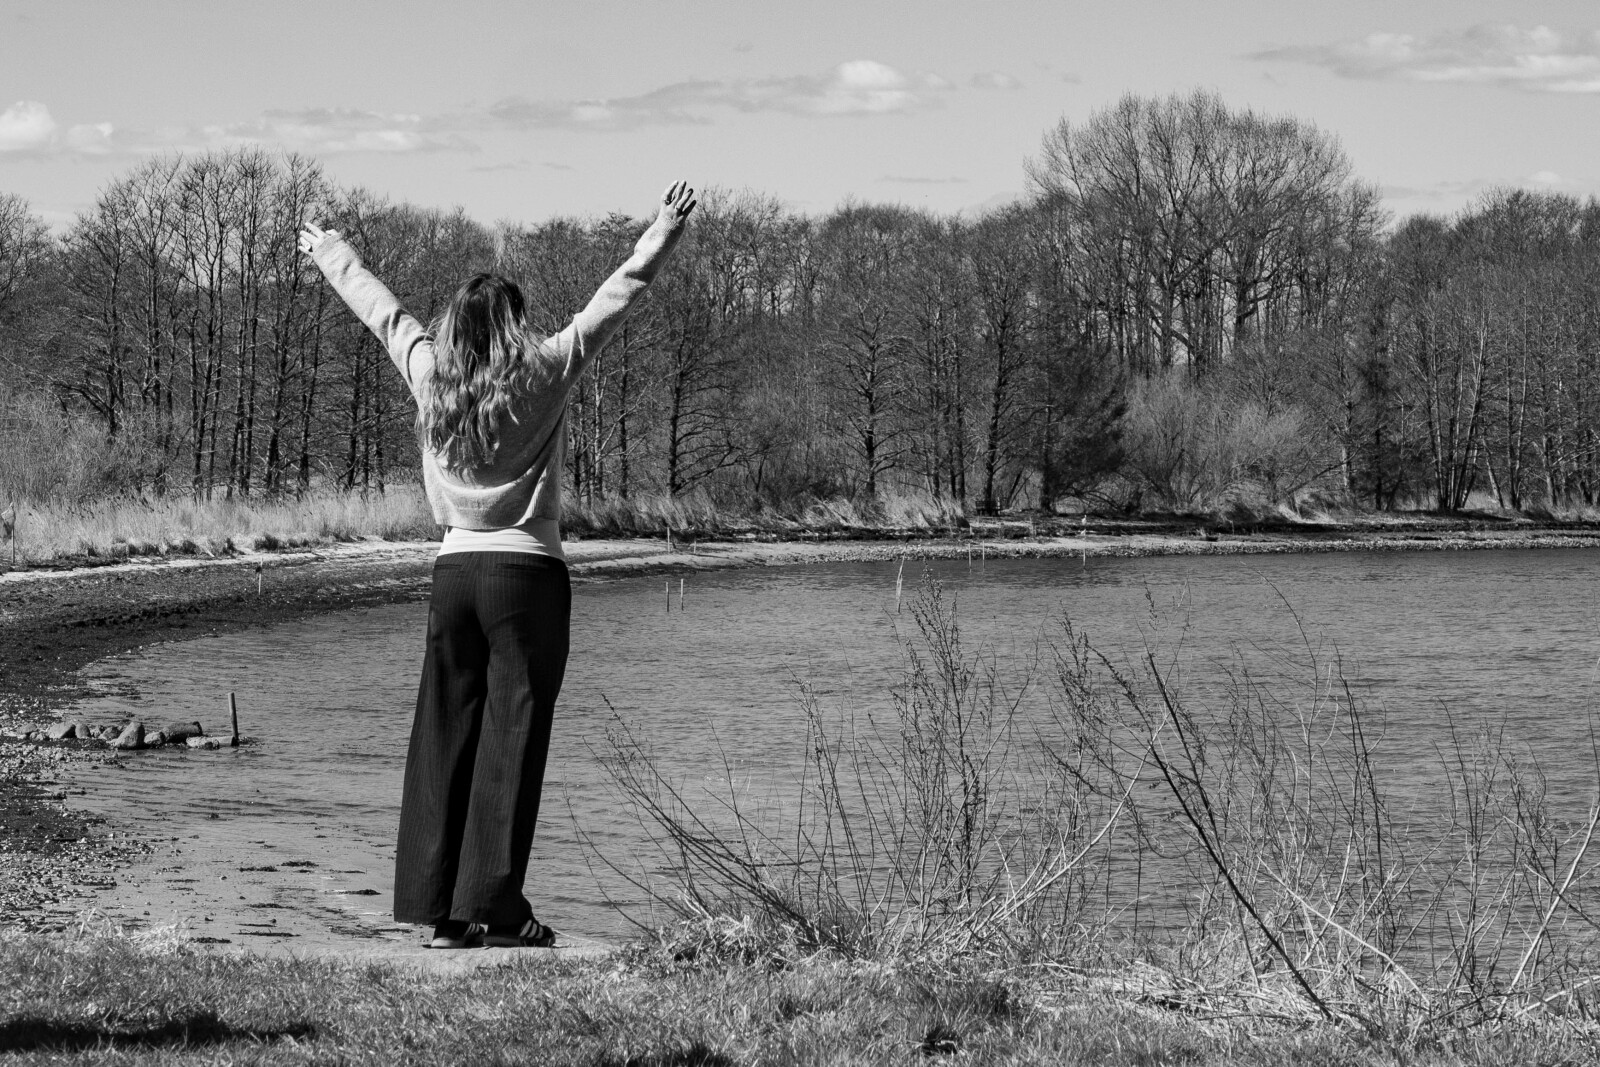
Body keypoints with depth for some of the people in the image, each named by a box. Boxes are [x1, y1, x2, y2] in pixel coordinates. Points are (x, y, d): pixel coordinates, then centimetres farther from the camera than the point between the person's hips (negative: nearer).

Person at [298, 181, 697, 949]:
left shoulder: (428, 374, 5)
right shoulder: (541, 375, -5)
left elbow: (381, 310, 21)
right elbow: (614, 301, 1)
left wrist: (331, 255, 36)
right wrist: (661, 238, 10)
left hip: (454, 569, 4)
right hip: (527, 571, -4)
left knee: (444, 737, 6)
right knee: (511, 740, -4)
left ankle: (439, 909, 6)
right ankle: (494, 905, -7)